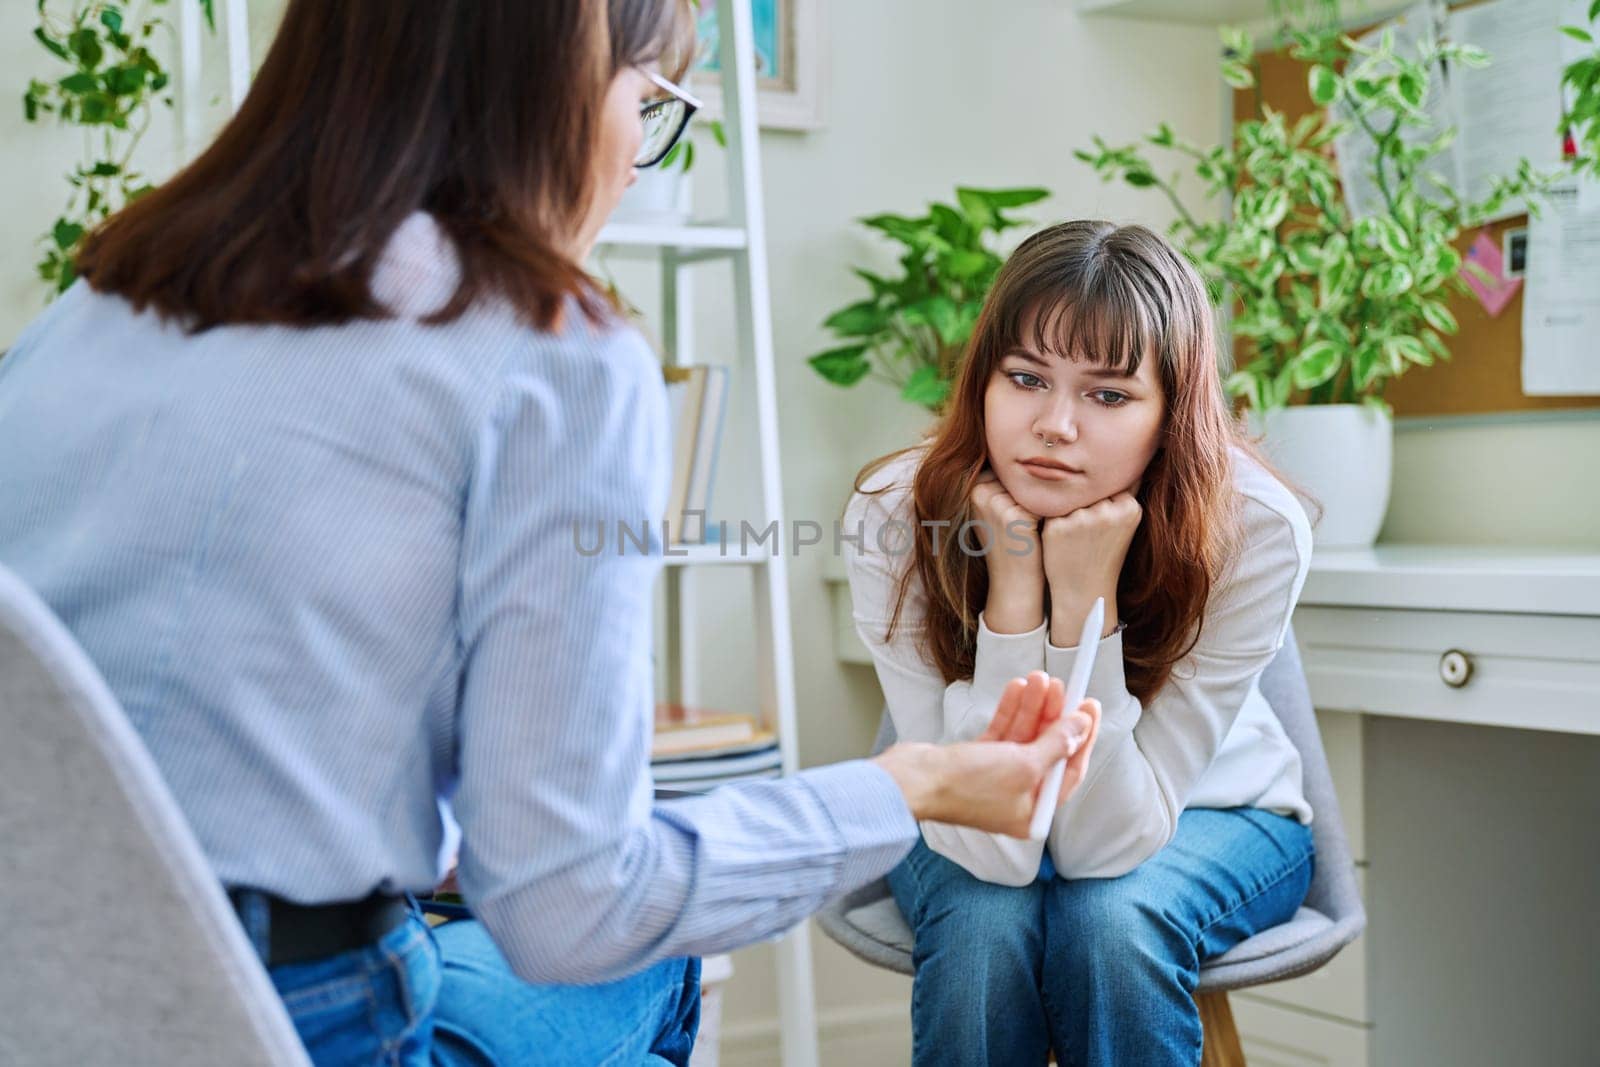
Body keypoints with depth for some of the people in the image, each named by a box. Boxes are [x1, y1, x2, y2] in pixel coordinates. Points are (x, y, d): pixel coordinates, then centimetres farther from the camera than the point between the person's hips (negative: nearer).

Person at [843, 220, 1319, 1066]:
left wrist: (1086, 598, -39)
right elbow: (995, 848, -29)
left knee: (1111, 916, -31)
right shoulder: (897, 515, -27)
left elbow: (1104, 843, -28)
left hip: (1205, 816, 0)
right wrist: (1013, 587, -38)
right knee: (986, 920, -31)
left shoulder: (1254, 531, -28)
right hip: (972, 841, 0)